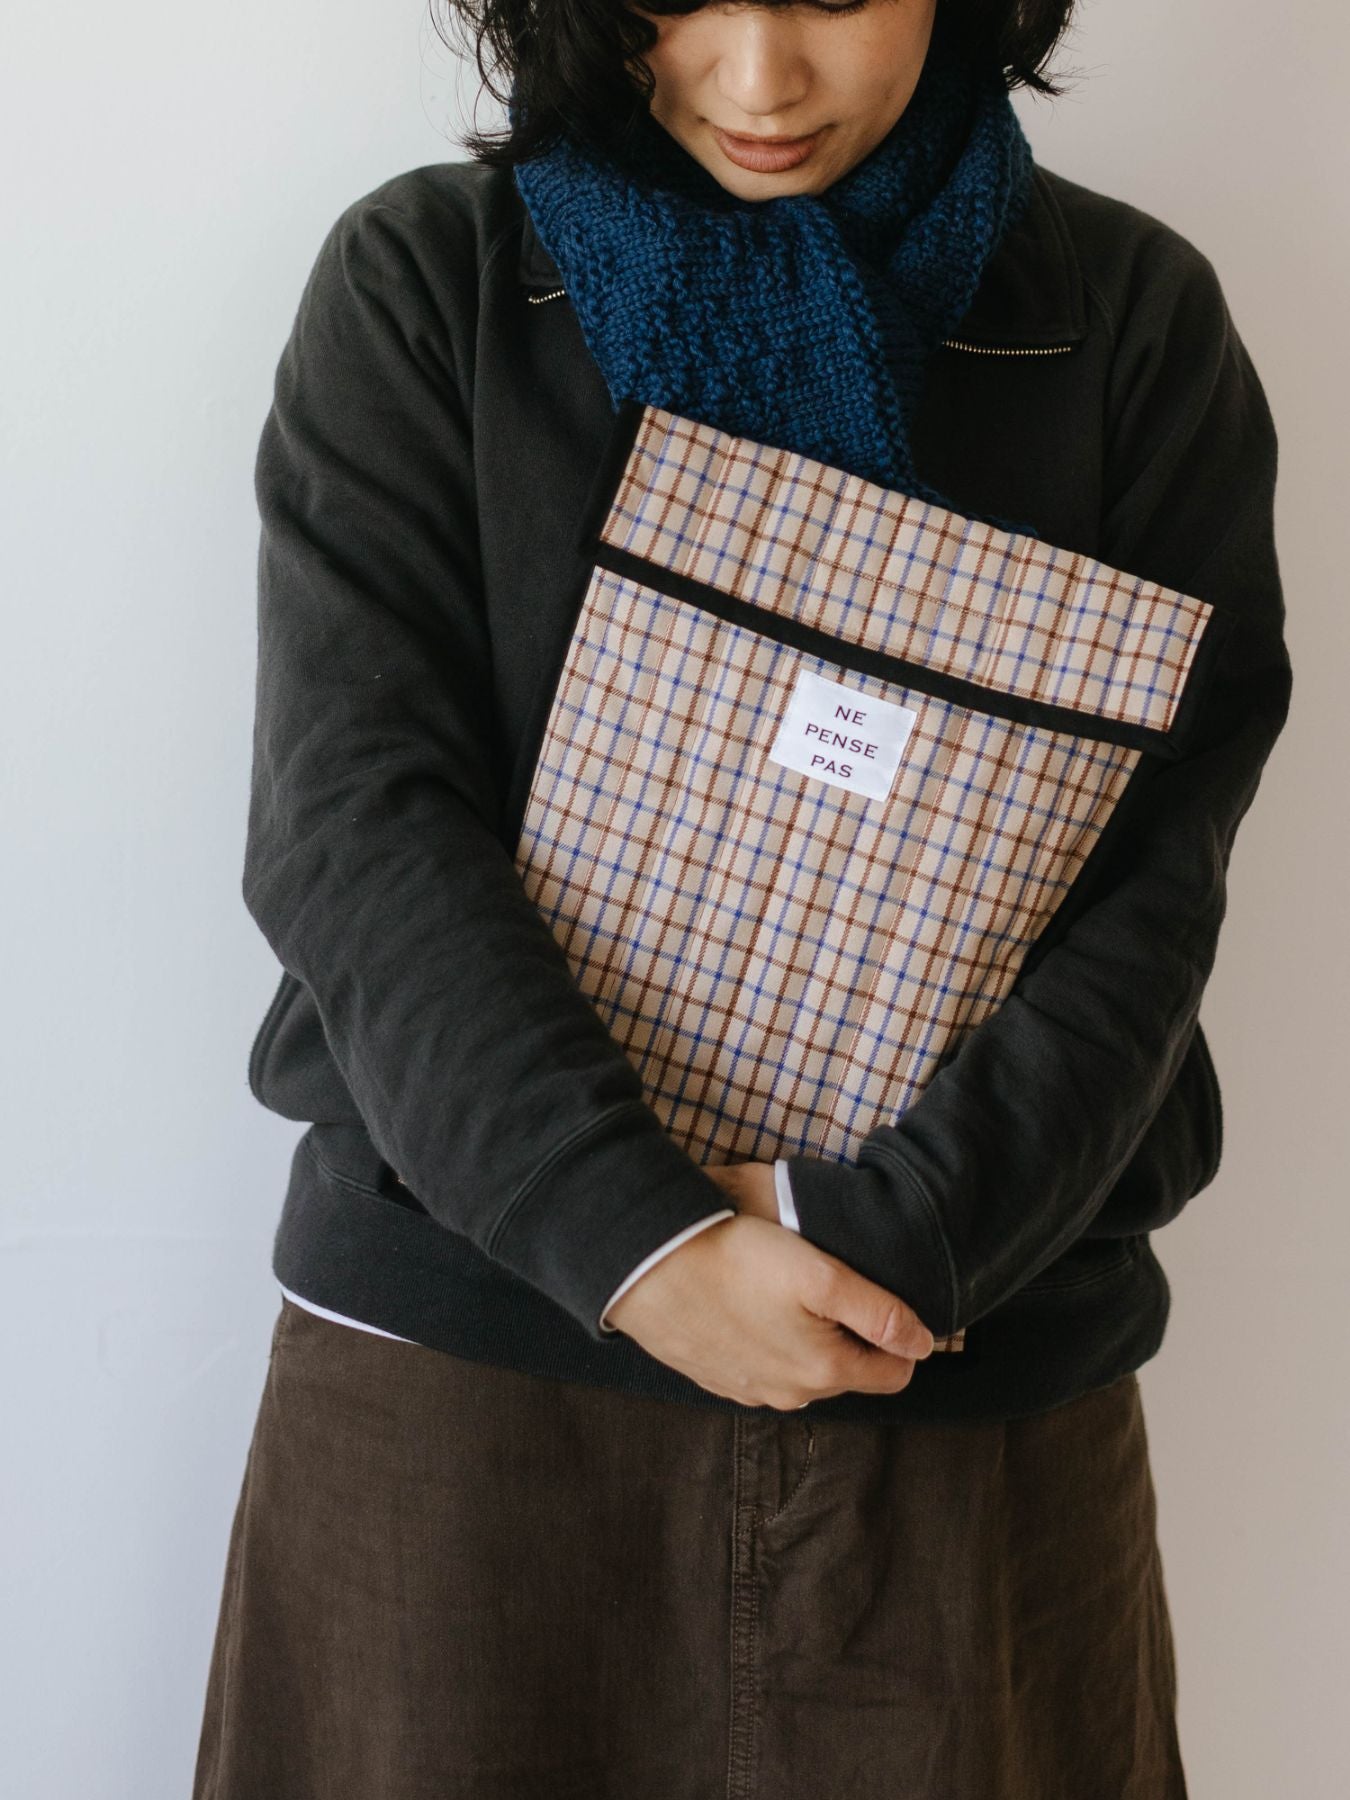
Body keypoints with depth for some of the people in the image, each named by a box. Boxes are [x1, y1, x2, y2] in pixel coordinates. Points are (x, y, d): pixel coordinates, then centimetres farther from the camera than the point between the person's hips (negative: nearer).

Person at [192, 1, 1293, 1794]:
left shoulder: (1133, 318, 2)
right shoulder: (420, 281, 1)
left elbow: (1152, 881, -4)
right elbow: (353, 821, -8)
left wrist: (889, 1225, -17)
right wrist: (636, 1238, -17)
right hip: (463, 1347, 0)